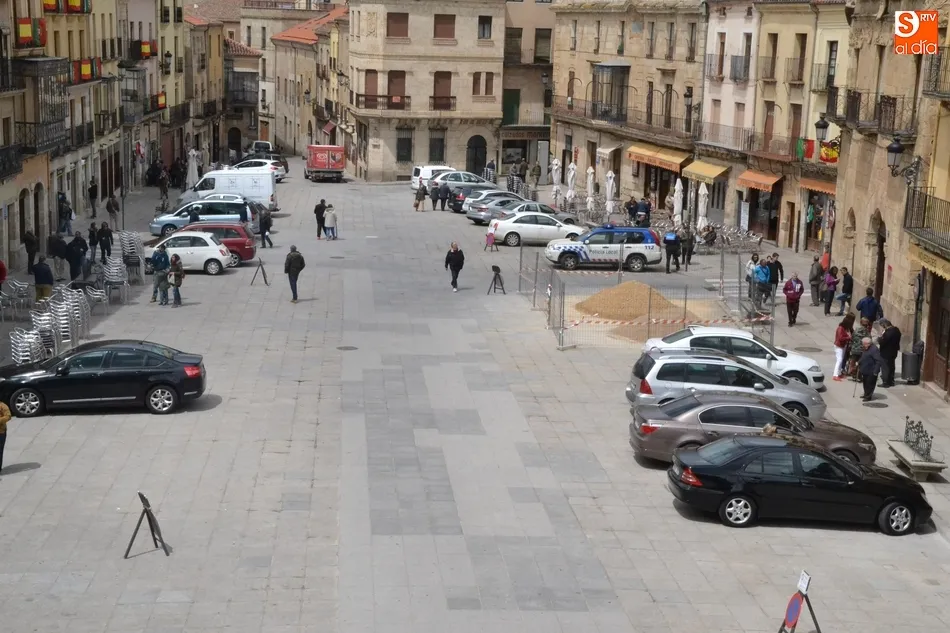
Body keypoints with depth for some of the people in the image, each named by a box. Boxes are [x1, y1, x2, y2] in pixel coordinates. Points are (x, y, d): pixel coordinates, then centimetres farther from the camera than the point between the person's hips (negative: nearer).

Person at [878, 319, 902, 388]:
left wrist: (879, 339, -8)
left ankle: (885, 382, 2)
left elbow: (882, 342, -26)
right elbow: (897, 340, 14)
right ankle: (891, 381, 27)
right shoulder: (896, 330, 3)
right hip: (893, 352, 9)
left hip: (886, 353, -9)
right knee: (891, 367, 18)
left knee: (885, 368, 0)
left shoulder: (888, 332, -27)